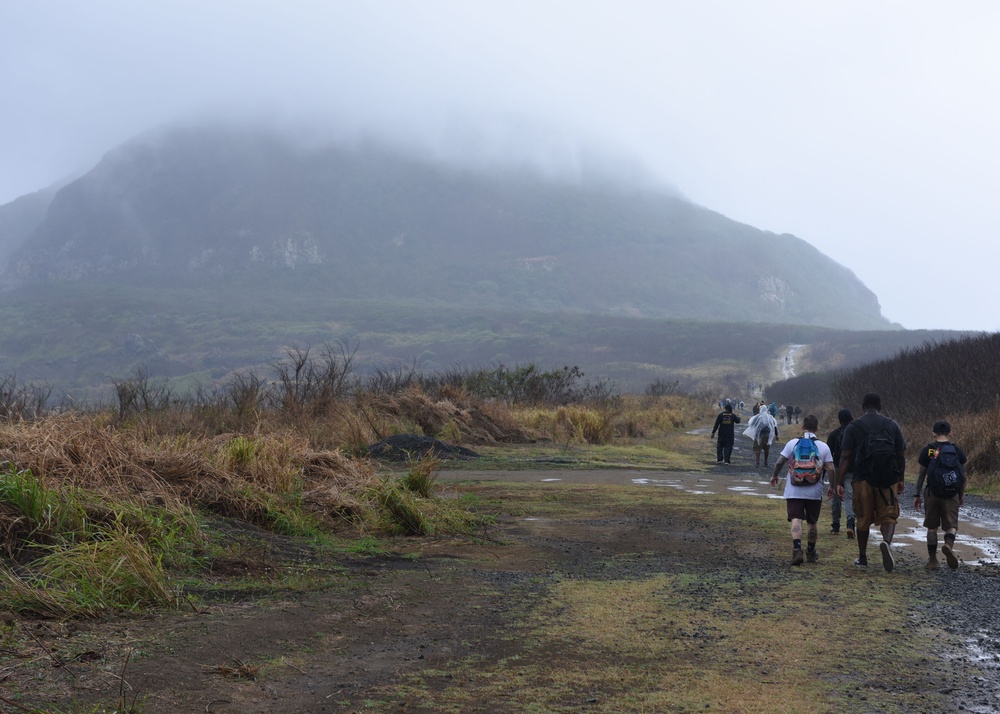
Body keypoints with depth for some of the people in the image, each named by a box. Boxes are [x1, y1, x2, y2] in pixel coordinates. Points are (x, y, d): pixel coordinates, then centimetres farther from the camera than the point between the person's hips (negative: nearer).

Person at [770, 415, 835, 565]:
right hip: (815, 492, 2)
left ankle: (797, 549, -29)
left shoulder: (792, 443, -1)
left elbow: (780, 462, -2)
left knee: (796, 520, -8)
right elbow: (830, 469, -2)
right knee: (813, 522, 16)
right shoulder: (823, 447, 1)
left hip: (794, 491, -1)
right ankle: (811, 553, 29)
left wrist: (774, 476, 15)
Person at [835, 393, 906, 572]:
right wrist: (901, 480, 18)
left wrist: (839, 483, -4)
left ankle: (862, 557, 21)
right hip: (888, 481, 0)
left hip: (863, 479, 0)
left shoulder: (853, 427, 1)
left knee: (863, 519, 13)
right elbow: (901, 455, 8)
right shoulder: (892, 425, 7)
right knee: (888, 516, 5)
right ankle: (886, 541, -26)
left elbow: (846, 457, -5)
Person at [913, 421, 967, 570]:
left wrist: (917, 495, 9)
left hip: (932, 492, 0)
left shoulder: (927, 450, 0)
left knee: (932, 527, 12)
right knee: (951, 525, 2)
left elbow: (921, 474, 2)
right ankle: (949, 544, -30)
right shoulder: (956, 450, 1)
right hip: (951, 493, 0)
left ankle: (932, 559, 13)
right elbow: (962, 476, 5)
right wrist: (962, 495, 17)